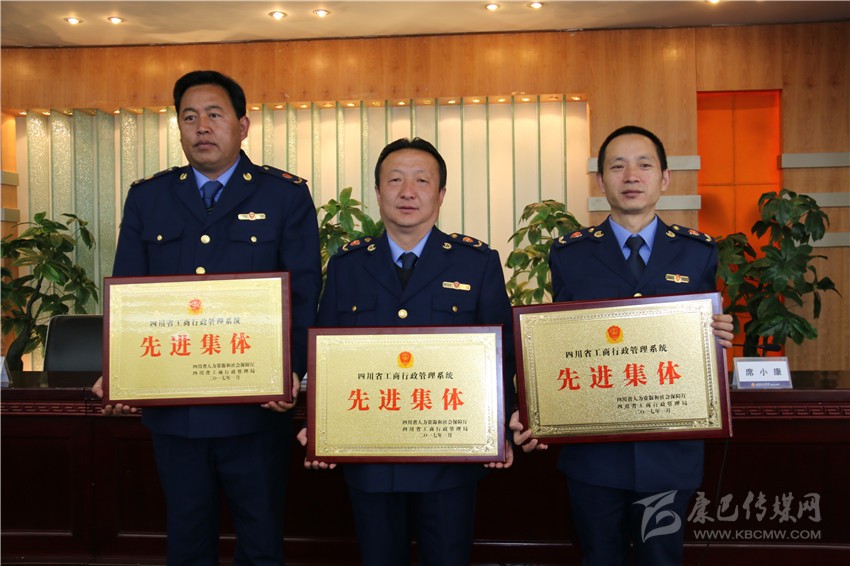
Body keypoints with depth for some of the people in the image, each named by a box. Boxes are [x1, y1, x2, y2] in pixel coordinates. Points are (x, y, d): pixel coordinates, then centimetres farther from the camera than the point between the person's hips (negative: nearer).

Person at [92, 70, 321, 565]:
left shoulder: (287, 195, -1)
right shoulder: (147, 197, 9)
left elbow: (304, 293, -6)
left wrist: (291, 370, -21)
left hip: (256, 407, -2)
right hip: (171, 405, 3)